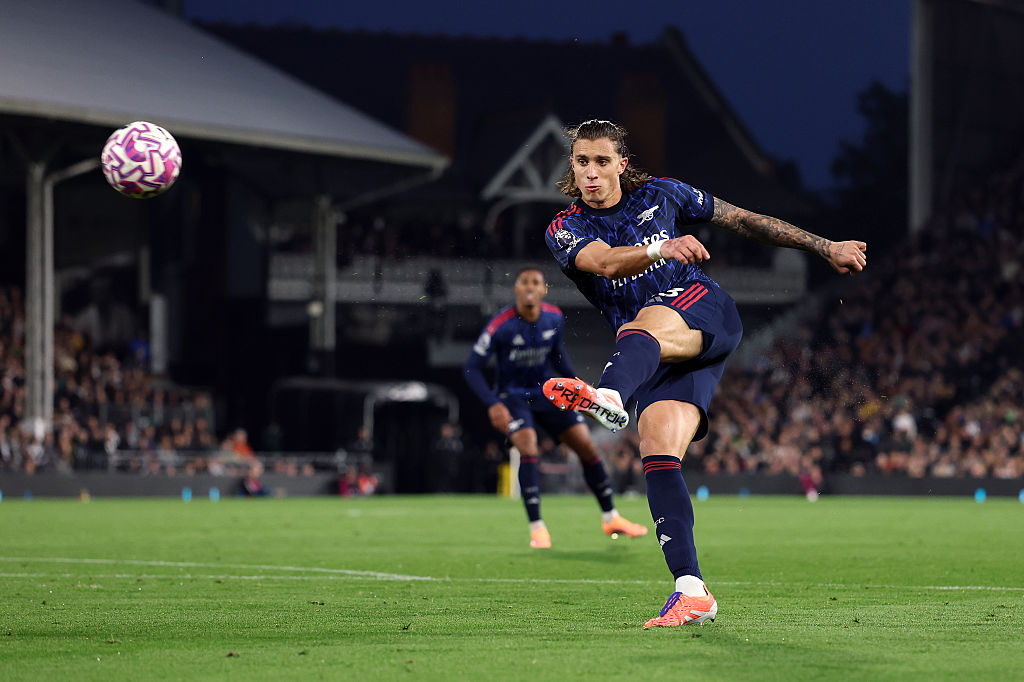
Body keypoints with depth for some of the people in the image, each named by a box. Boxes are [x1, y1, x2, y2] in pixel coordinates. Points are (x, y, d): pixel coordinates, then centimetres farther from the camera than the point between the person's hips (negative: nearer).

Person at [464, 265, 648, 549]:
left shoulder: (554, 318, -7)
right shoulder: (501, 326, -22)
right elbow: (472, 367, -18)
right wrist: (493, 405, -27)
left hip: (546, 394, 5)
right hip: (512, 396, -5)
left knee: (587, 446, 1)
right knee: (528, 448, -27)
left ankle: (610, 518, 17)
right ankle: (536, 528, -21)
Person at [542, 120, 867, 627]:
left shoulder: (659, 195, 11)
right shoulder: (565, 230, 7)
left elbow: (743, 221, 20)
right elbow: (606, 263, -15)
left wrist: (826, 249, 20)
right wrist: (659, 249, -35)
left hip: (704, 311, -2)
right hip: (655, 358, 2)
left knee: (645, 321, -37)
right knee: (657, 450, -20)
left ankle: (609, 396, -72)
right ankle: (691, 591, -25)